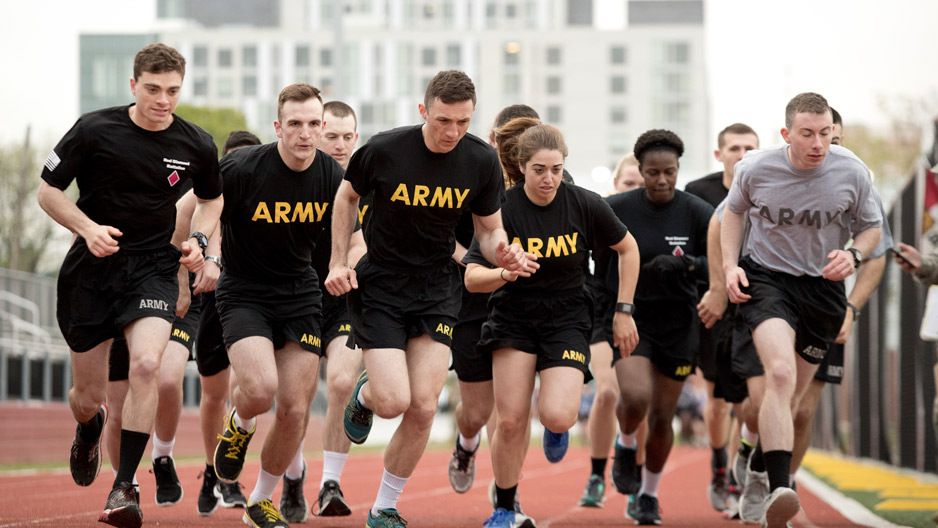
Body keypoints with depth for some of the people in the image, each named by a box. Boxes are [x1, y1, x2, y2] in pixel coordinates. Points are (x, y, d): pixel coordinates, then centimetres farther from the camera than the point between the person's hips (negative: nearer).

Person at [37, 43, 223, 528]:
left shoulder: (196, 146, -2)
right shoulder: (94, 130, -10)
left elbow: (211, 198, 18)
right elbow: (48, 191, -1)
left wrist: (198, 240, 0)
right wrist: (89, 228, -17)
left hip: (152, 268, 0)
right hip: (91, 269, 0)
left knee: (146, 364, -26)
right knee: (87, 396, 6)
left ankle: (124, 487, -18)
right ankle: (89, 431, 47)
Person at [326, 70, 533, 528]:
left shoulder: (482, 162, -9)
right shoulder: (384, 150, -15)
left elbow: (489, 232, 3)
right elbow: (348, 195, 5)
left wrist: (504, 255, -20)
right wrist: (338, 262, -1)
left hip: (437, 288, 2)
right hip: (378, 284, -2)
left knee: (423, 407, -7)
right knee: (393, 401, -15)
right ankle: (364, 394, 25)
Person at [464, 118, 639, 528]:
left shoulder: (584, 205, -9)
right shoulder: (502, 209, -12)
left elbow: (628, 249, 7)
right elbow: (472, 278, -14)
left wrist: (624, 311, 4)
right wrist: (504, 273, -36)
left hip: (567, 320, 0)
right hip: (513, 319, 0)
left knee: (556, 416, -21)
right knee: (511, 420, -10)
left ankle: (557, 426, 20)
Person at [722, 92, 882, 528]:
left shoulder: (852, 172, -10)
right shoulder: (755, 169, -12)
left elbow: (871, 226, 7)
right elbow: (733, 210, 11)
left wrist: (853, 255, -14)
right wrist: (730, 266, 0)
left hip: (823, 286, 3)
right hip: (766, 278, -3)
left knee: (790, 398, 10)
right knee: (780, 374, -27)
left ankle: (756, 476, 38)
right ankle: (779, 491, -37)